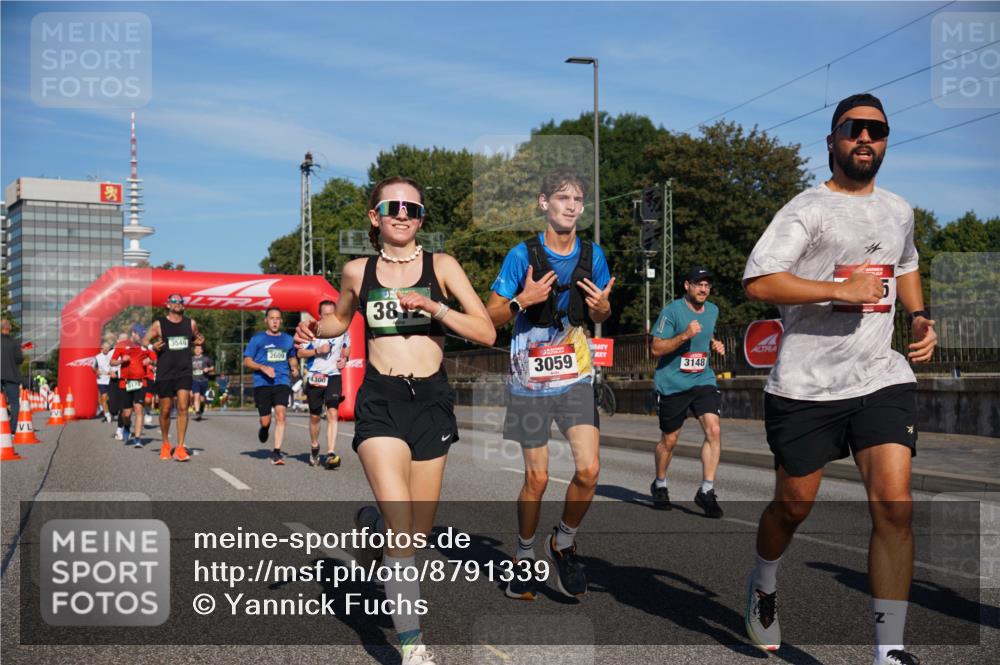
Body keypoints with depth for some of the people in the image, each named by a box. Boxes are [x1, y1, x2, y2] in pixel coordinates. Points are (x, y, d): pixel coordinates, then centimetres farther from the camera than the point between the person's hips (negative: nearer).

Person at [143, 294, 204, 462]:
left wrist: (199, 341, 1)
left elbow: (197, 337, 25)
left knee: (183, 407, -13)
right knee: (165, 410, 7)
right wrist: (153, 347, -17)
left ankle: (180, 448, -12)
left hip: (184, 373, 1)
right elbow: (144, 341, 5)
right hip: (164, 374, -1)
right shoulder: (159, 324, 0)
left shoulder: (191, 323, 7)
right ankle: (165, 444, 29)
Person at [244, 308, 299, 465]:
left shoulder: (288, 339, 13)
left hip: (282, 383, 1)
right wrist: (263, 367, -14)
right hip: (262, 384, -1)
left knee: (280, 416, -16)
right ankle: (264, 428, 40)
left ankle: (276, 452, -13)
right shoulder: (257, 339, 4)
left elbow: (292, 357, 29)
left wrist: (294, 367, 7)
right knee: (265, 421, 2)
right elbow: (247, 361, 3)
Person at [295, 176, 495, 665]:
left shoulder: (440, 266, 1)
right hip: (380, 402, -1)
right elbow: (341, 319, 25)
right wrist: (316, 329, 3)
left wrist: (434, 306, -18)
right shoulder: (357, 271, 5)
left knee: (417, 533, 10)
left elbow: (486, 333, -5)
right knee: (401, 531, -17)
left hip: (431, 400, 1)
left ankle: (373, 521, 45)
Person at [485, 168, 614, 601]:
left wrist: (601, 307, -8)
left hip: (576, 377, 2)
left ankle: (564, 542, 15)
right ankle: (523, 554, 26)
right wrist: (522, 300, -22)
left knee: (589, 469, -11)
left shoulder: (592, 254, 2)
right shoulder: (522, 255, -7)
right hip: (530, 381, -2)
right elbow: (491, 317, -4)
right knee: (536, 478, 3)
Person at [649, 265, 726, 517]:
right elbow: (656, 349, -14)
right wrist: (684, 336, -26)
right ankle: (659, 485, 32)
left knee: (713, 430, -15)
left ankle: (706, 491, -8)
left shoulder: (713, 310, 8)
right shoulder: (672, 311, -11)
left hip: (703, 380, 4)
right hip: (672, 384, -4)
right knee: (669, 440, 7)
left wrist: (715, 345, 6)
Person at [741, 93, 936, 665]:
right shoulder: (808, 209, -7)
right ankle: (765, 585, 42)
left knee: (896, 506, -9)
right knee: (794, 506, 10)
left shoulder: (900, 211, 14)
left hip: (883, 378, 4)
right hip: (806, 385, -4)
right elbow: (758, 282, -19)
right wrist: (843, 290, -22)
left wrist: (920, 317, 17)